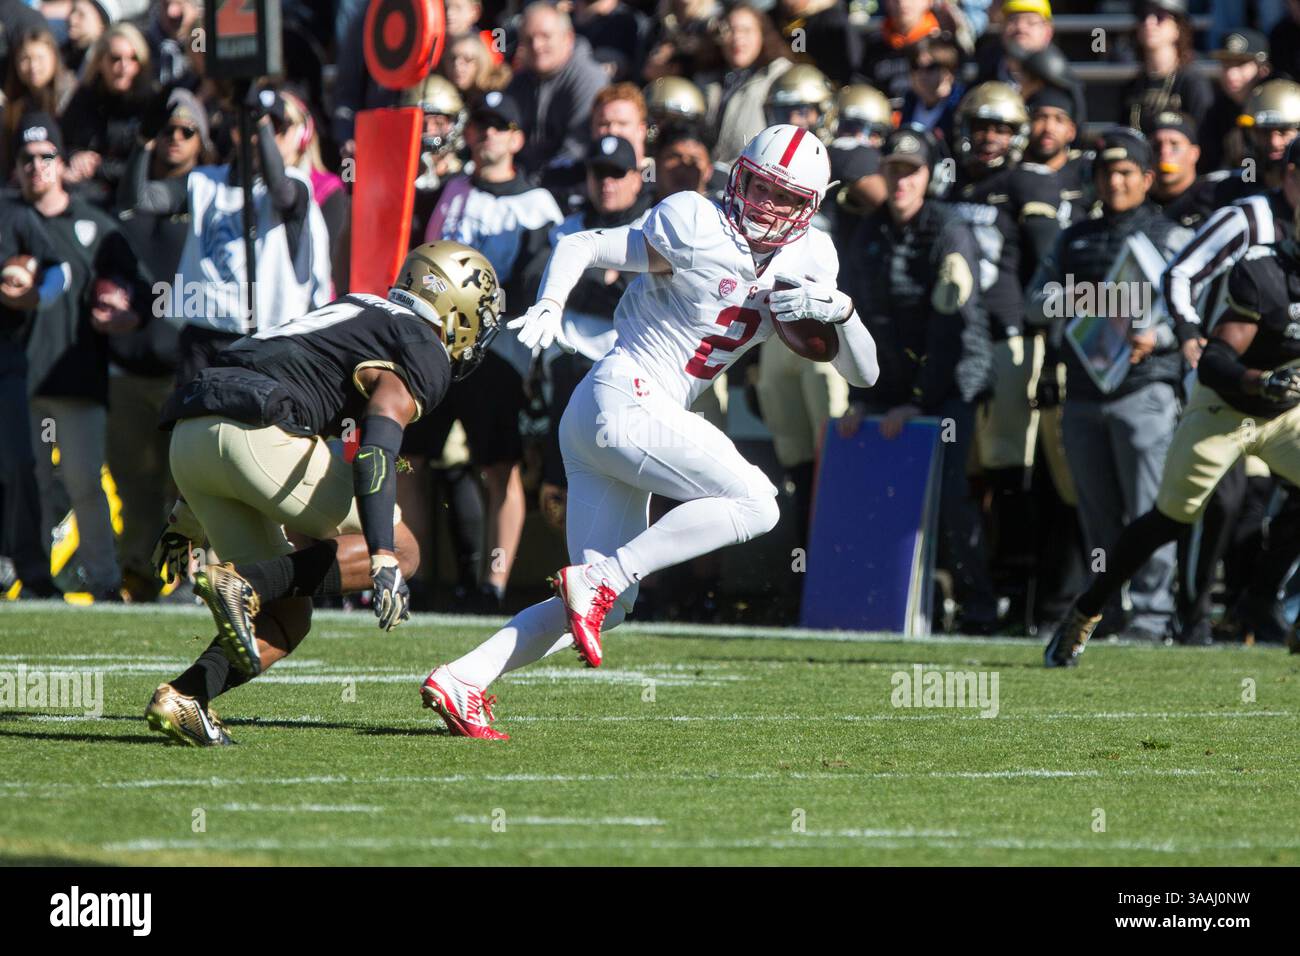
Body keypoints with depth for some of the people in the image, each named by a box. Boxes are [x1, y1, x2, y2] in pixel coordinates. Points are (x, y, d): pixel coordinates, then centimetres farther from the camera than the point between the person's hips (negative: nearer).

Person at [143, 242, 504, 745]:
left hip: (189, 434, 8)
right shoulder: (423, 354, 4)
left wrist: (187, 519, 33)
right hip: (256, 436, -8)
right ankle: (243, 583, -13)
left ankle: (180, 700, -7)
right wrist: (384, 561, -22)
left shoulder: (355, 314, 31)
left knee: (284, 621, 14)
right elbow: (376, 446, -14)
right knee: (401, 551, 4)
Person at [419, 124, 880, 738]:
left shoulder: (805, 263, 12)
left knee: (607, 605, 5)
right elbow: (579, 247, -5)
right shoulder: (699, 234, -9)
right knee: (754, 504, -15)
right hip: (624, 397, -8)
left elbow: (862, 373, 11)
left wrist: (839, 310, -8)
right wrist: (549, 306, -24)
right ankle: (600, 577, -18)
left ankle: (461, 680, -3)